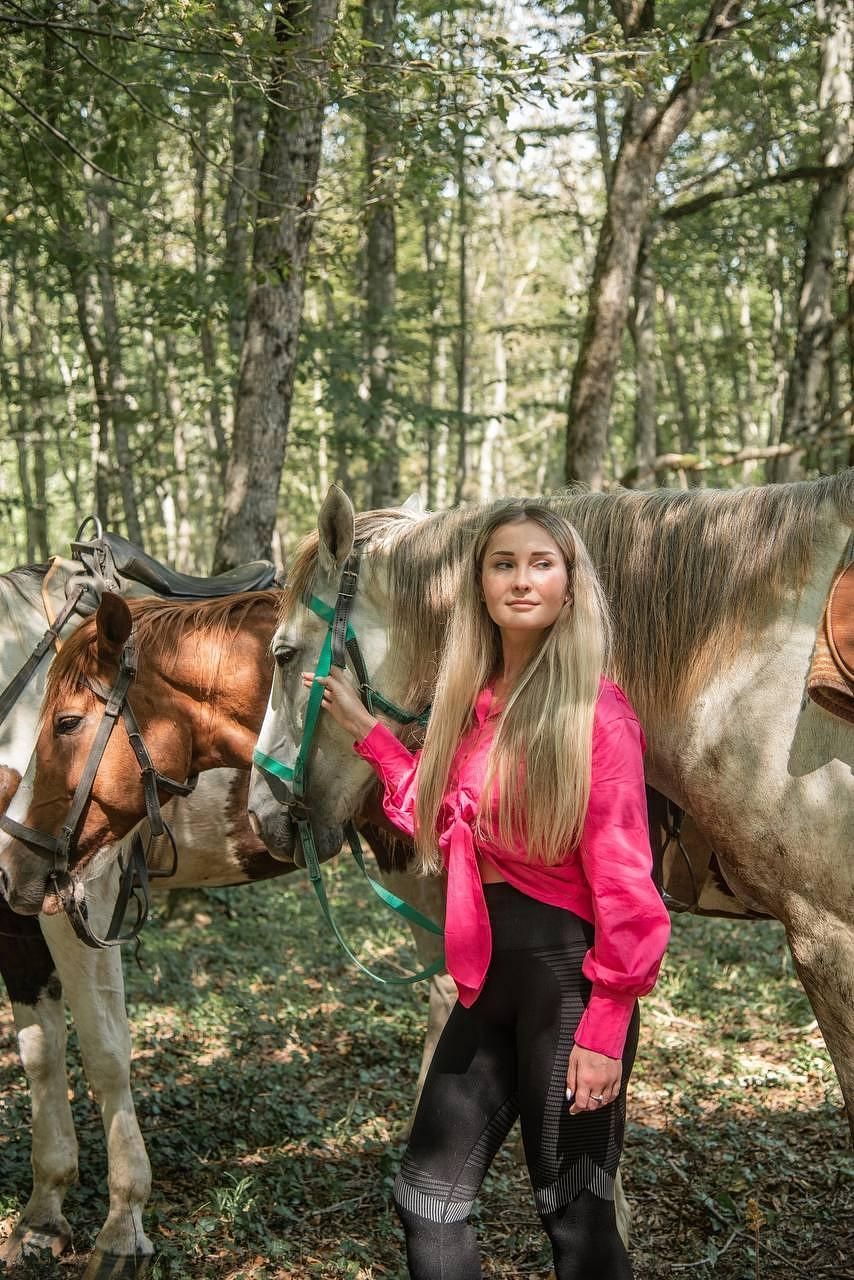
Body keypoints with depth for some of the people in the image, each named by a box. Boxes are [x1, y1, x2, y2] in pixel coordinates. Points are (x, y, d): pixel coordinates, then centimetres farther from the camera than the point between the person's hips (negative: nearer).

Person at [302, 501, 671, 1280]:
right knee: (427, 1197, 14)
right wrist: (365, 731, 16)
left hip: (567, 967, -7)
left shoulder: (597, 711, -14)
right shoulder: (473, 703, 7)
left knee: (575, 1213, 7)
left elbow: (622, 880, -16)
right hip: (488, 971, 7)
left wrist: (605, 1026, -19)